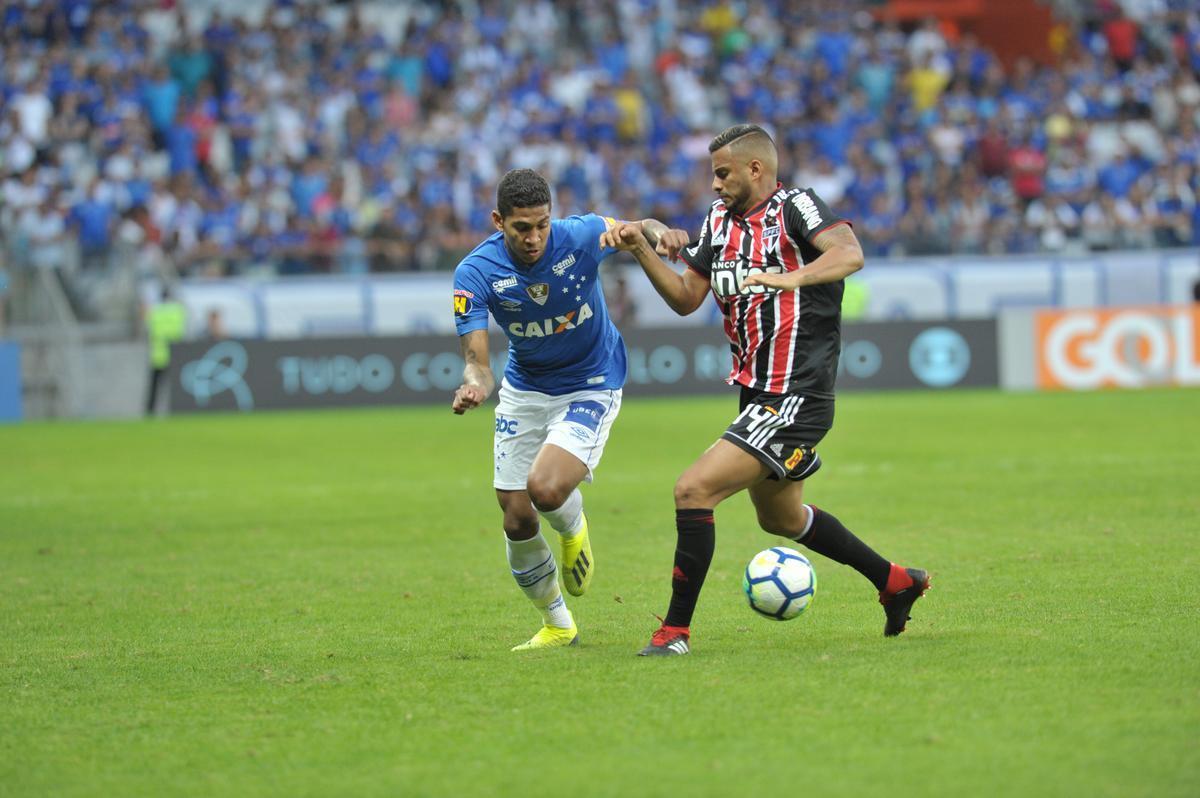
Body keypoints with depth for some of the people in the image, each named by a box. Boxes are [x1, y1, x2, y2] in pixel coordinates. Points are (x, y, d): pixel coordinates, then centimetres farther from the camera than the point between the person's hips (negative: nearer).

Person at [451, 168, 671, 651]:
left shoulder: (581, 237, -22)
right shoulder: (475, 273, -19)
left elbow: (643, 228, -5)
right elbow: (476, 358, -22)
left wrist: (659, 235, -31)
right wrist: (474, 385, -47)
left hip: (591, 388, -3)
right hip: (524, 390, 3)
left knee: (546, 489, -26)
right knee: (517, 521, 2)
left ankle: (573, 527, 13)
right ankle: (557, 626, 26)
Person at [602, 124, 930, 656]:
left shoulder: (794, 208, -13)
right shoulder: (719, 219, 11)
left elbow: (850, 254, -31)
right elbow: (686, 298, 14)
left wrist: (790, 278, -47)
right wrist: (640, 250, 0)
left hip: (796, 399, -10)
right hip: (757, 394, 10)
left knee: (694, 490, -18)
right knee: (781, 517, 26)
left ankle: (675, 631, -10)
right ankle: (895, 582, 42)